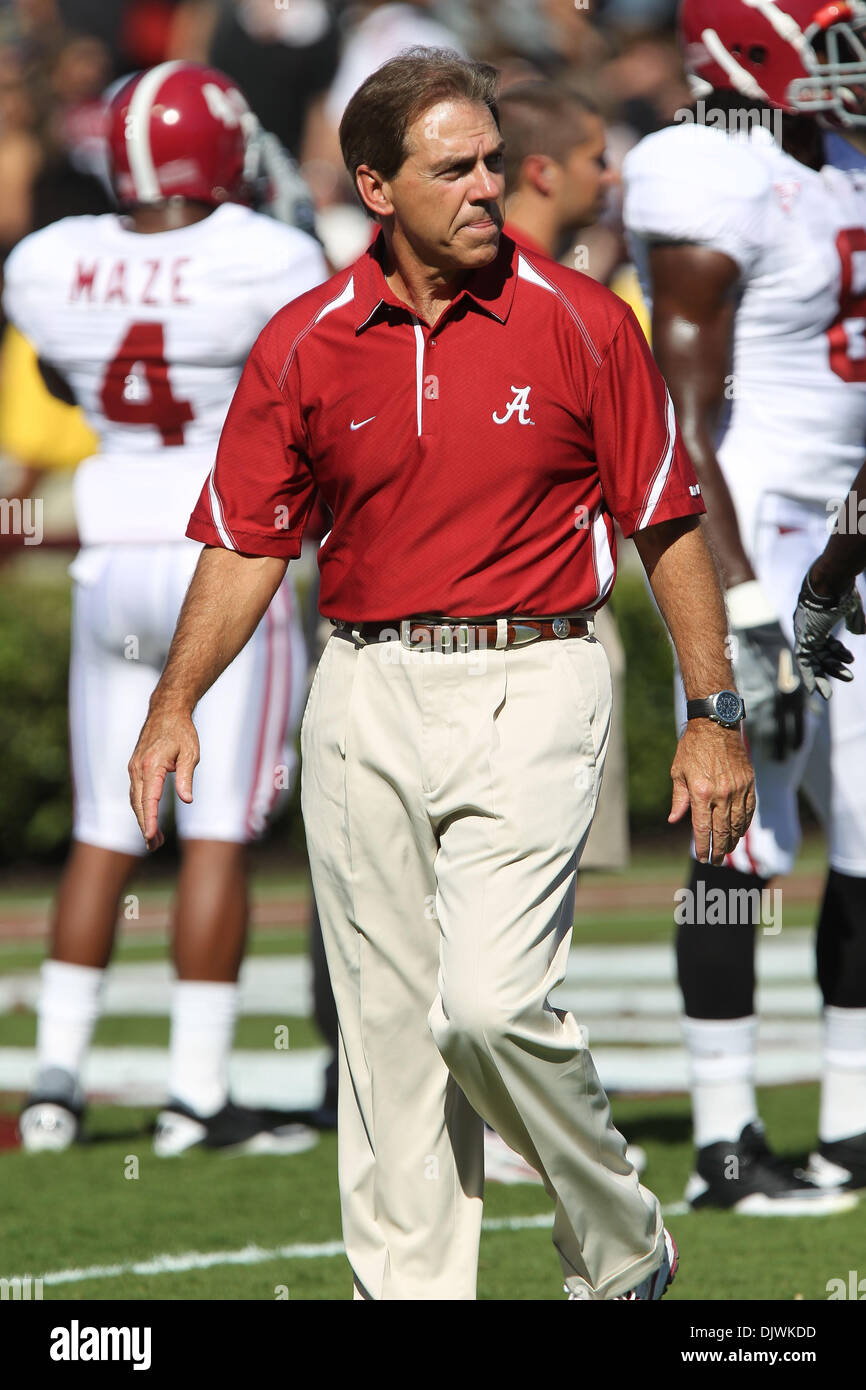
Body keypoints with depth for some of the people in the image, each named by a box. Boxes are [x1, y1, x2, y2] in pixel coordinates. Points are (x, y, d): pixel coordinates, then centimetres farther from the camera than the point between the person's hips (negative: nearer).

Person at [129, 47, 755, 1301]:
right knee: (387, 1025, 5)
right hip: (365, 697, 4)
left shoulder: (580, 325, -3)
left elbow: (667, 525, 2)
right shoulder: (304, 347, 3)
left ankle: (622, 1252, 5)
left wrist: (716, 717, -1)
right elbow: (247, 543, 6)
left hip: (531, 690, -3)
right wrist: (176, 704, -6)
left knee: (491, 1003, -16)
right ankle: (410, 1287, 13)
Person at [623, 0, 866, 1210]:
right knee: (745, 847, -5)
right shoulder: (716, 188, -15)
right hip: (749, 534, -9)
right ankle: (724, 1145, 1)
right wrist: (743, 613, -21)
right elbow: (686, 418, -17)